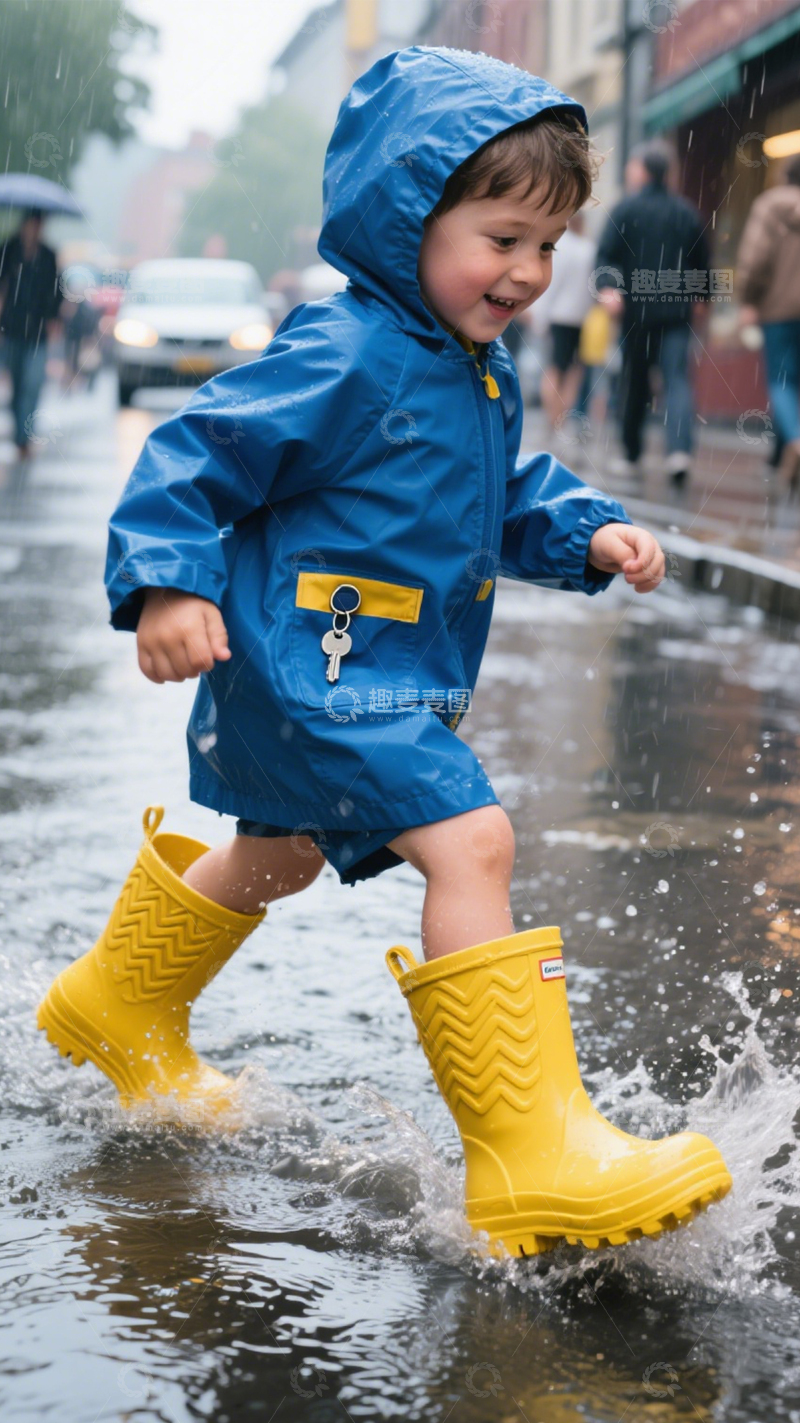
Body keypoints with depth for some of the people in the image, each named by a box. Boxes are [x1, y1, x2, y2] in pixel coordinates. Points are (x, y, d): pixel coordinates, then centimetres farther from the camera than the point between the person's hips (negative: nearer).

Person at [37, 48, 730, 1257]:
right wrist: (170, 581, -27)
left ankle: (120, 1011, 52)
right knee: (470, 842, -22)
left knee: (279, 857, 28)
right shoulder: (339, 358, -19)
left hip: (390, 681, 11)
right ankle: (529, 1151, -23)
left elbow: (501, 500, 21)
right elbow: (198, 454, -18)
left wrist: (585, 534, 5)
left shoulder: (481, 374, 10)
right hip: (310, 667, -11)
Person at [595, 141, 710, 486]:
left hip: (637, 309, -2)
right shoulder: (687, 212, 12)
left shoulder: (626, 208, 0)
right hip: (678, 309, 2)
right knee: (677, 379, -5)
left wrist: (608, 287, -21)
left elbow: (606, 253, -13)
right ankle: (680, 448, -26)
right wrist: (698, 295, 29)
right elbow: (702, 261, 17)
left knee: (634, 382, 8)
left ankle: (631, 455, 17)